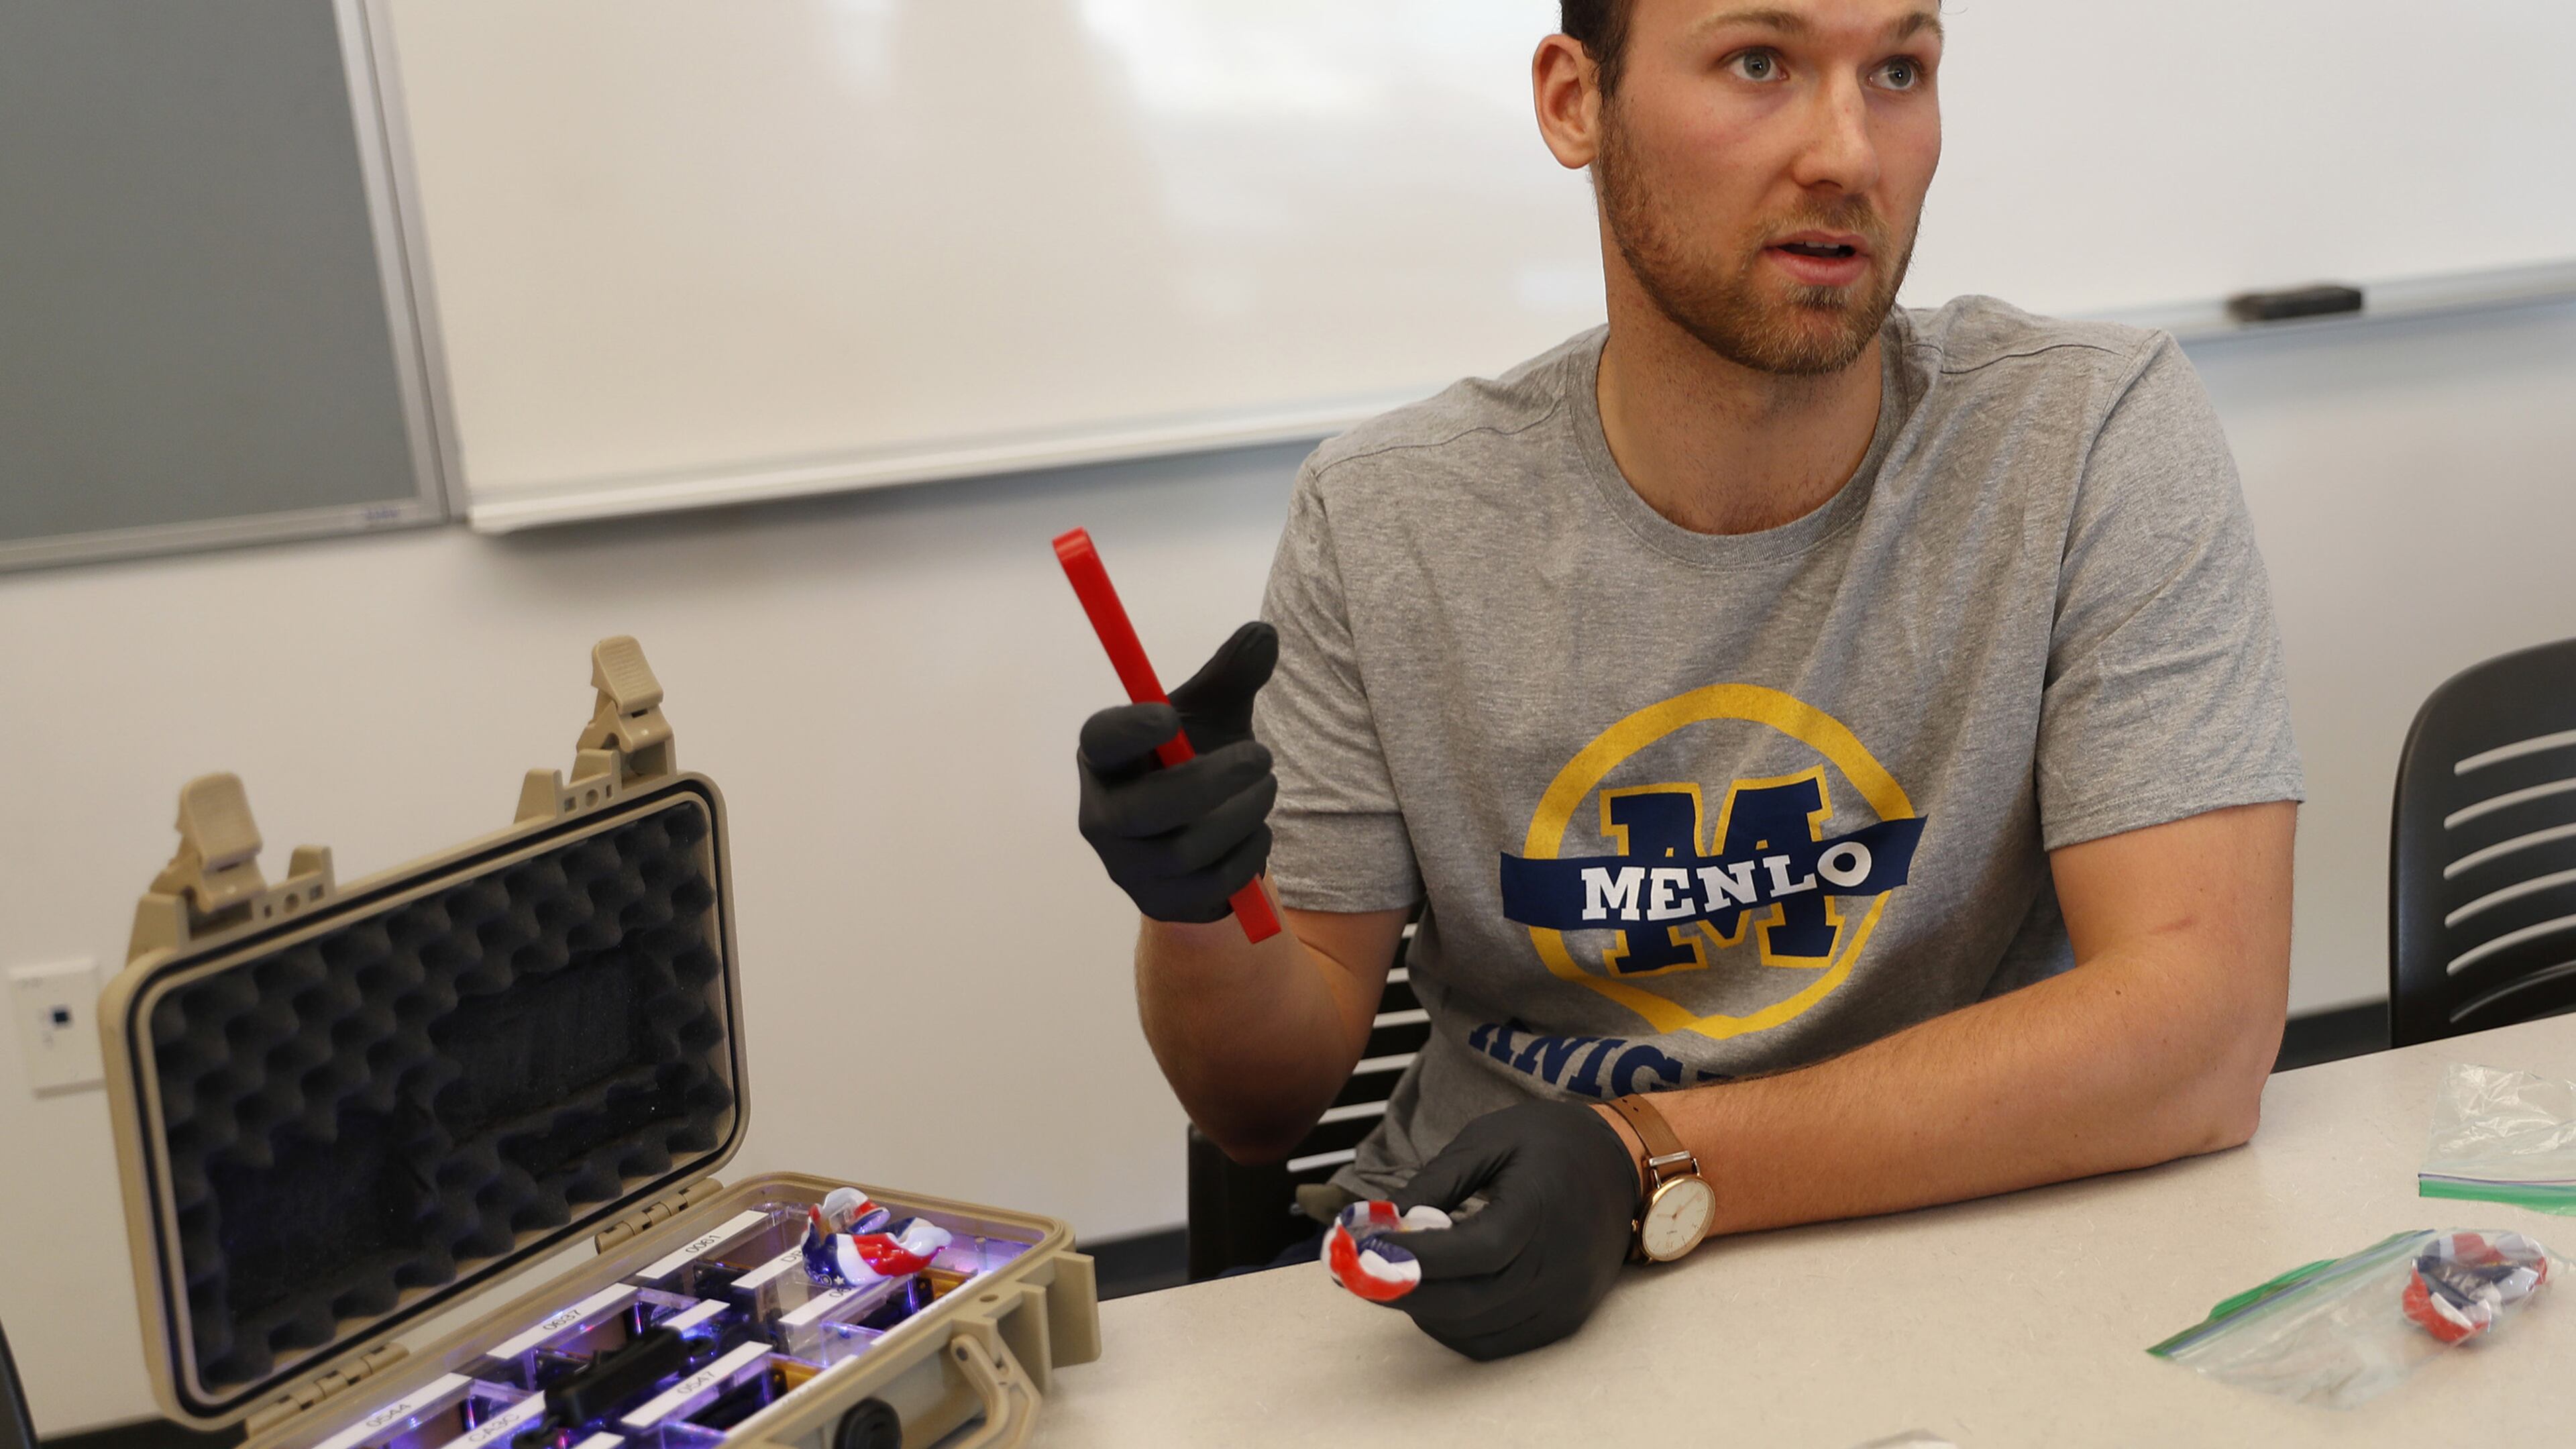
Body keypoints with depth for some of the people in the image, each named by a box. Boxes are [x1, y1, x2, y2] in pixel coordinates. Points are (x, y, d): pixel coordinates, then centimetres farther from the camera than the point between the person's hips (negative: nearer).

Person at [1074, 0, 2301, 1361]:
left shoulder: (2101, 438, -10)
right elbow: (1266, 1101, 1)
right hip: (1477, 1301, 0)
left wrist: (1650, 1161, -27)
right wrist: (1203, 914, -22)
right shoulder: (1379, 522, -5)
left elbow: (2204, 1035, -18)